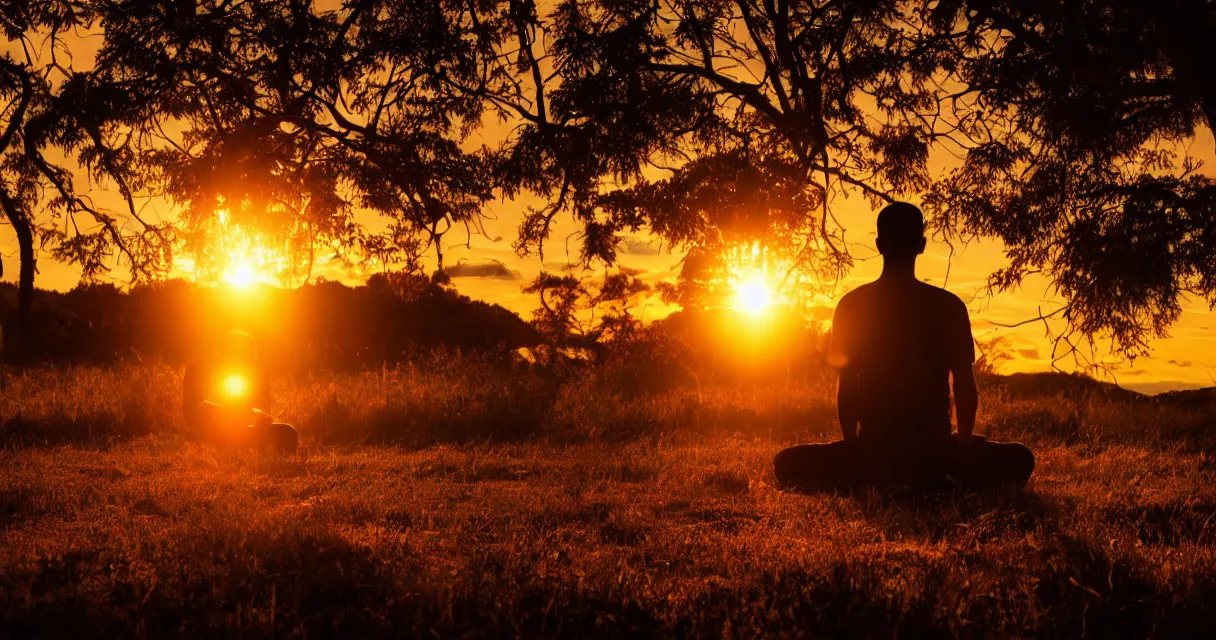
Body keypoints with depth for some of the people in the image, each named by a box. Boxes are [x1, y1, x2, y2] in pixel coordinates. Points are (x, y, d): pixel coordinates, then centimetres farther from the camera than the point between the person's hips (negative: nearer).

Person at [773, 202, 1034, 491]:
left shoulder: (852, 305, -1)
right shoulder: (948, 306, -3)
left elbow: (846, 387, 3)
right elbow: (965, 387, 1)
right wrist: (963, 446, 18)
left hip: (872, 450, 1)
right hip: (934, 453, 0)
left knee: (787, 464, 24)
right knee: (1021, 460, 23)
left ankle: (865, 482, -5)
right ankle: (940, 486, -6)